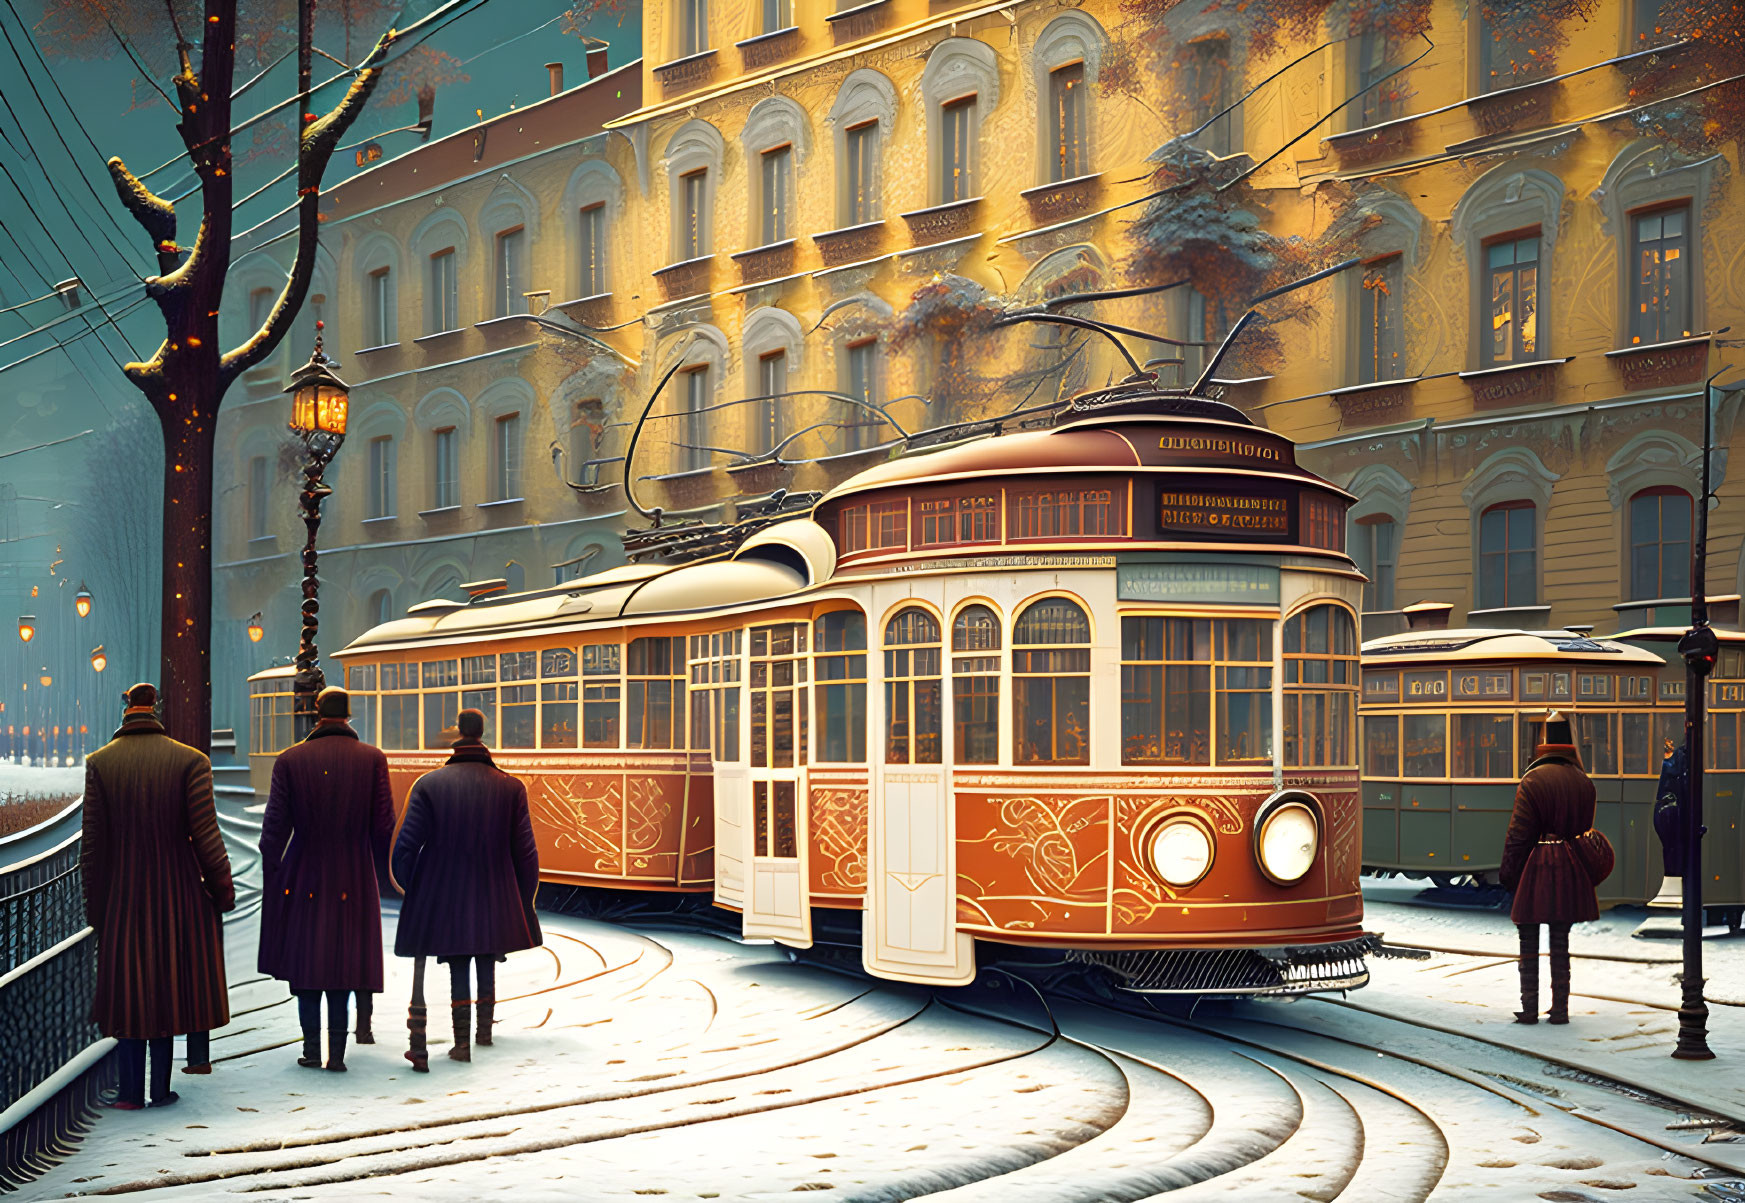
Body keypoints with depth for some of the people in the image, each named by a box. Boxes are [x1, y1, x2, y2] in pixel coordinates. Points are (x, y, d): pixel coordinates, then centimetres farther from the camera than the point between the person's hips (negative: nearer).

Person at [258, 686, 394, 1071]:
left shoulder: (290, 759, -4)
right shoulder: (373, 759, -4)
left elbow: (274, 826, -5)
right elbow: (383, 826, -5)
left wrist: (270, 881, 2)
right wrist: (371, 864, 11)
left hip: (304, 878, 0)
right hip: (354, 881, 0)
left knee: (305, 961, 12)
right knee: (343, 963, 8)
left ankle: (312, 1050, 14)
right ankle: (337, 1052, 7)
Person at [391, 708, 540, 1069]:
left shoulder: (428, 785, -5)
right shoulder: (511, 788, -2)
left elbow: (406, 846, -8)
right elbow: (525, 852, -2)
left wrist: (411, 891, 9)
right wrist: (522, 905, 9)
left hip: (444, 900, -1)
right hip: (495, 900, 1)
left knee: (458, 970, 9)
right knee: (487, 967, 17)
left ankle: (462, 1042, 9)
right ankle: (484, 1030, 28)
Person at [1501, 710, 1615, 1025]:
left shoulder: (1533, 780, -12)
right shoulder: (1583, 781, 4)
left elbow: (1518, 833, -11)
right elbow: (1584, 826, 14)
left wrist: (1508, 874, -3)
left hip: (1535, 870, -5)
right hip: (1571, 871, 5)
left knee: (1529, 943, 4)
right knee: (1561, 943, 10)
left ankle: (1529, 1009, 4)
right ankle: (1560, 1009, 11)